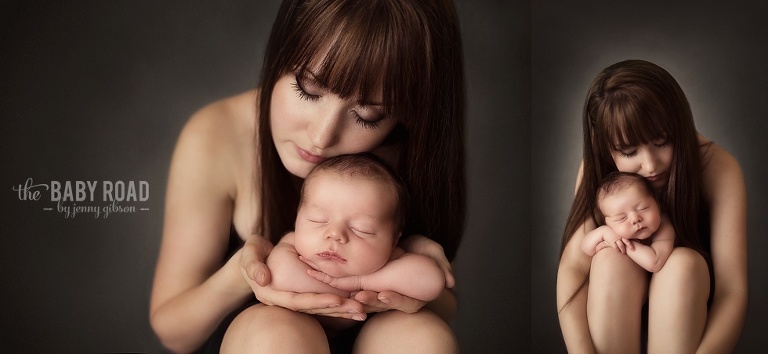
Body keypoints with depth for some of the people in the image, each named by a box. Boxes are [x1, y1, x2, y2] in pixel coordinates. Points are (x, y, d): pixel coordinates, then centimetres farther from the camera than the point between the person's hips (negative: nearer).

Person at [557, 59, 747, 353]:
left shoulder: (717, 168, -25)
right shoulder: (599, 165, -19)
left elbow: (733, 290, -29)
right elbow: (573, 266, -28)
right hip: (617, 298, 1)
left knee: (682, 263, -32)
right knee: (611, 257, -30)